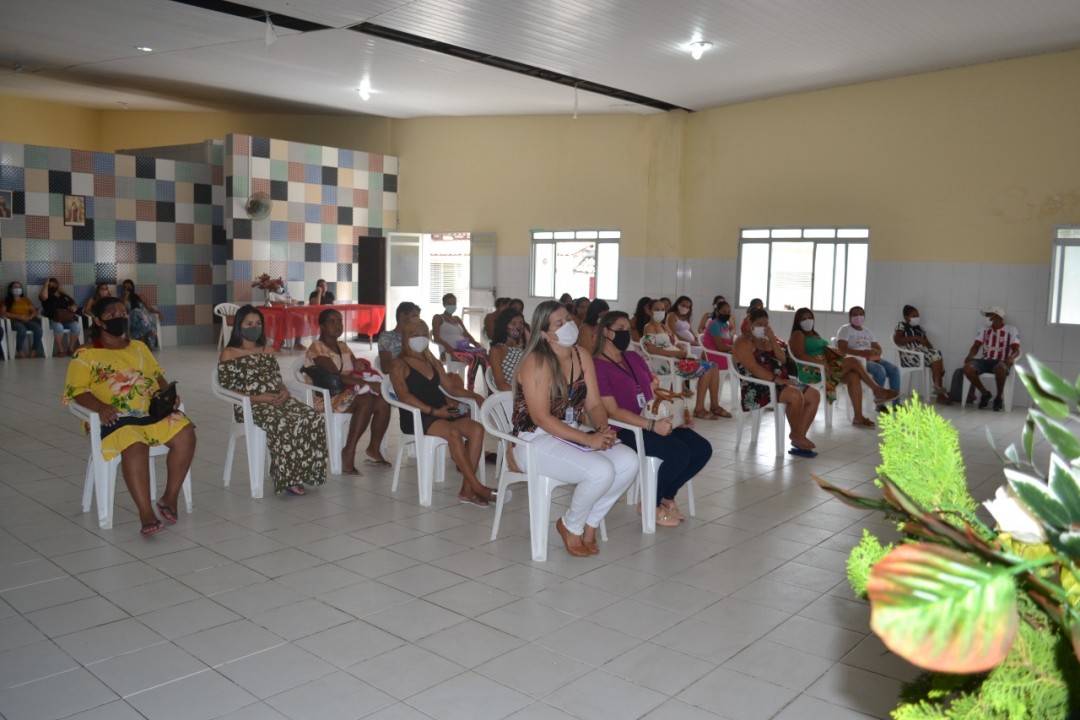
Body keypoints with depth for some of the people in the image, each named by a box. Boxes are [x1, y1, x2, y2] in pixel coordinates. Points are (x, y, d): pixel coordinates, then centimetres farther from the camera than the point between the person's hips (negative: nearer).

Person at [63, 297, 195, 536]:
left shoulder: (139, 347, 25)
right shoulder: (85, 354, 8)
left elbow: (158, 375, 23)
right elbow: (77, 391, 0)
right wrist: (100, 407, -20)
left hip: (154, 410, 5)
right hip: (117, 416, -5)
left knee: (185, 434, -23)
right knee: (134, 447, -36)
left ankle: (170, 498, -9)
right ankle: (146, 515, -34)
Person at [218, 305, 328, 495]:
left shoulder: (267, 351, 23)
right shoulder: (228, 354, 4)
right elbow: (226, 390, -4)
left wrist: (284, 391, -3)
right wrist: (257, 397, -16)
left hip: (278, 399, 6)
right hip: (250, 405, -6)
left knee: (315, 419, -24)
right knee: (283, 424, -38)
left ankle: (302, 471, -14)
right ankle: (287, 477, -22)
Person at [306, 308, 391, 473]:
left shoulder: (343, 346, 19)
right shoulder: (316, 348, -7)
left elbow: (356, 370, 17)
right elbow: (335, 376, -19)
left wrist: (360, 365, -9)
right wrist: (365, 383, -26)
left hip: (348, 391, 7)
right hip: (326, 396, -7)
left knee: (383, 402, -18)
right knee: (366, 401, -33)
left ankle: (373, 449, -9)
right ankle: (349, 452, -29)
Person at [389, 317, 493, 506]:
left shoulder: (432, 362, 25)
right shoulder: (398, 364, 4)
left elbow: (451, 386, 21)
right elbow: (404, 395, -10)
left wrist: (474, 396, 2)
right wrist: (433, 411, -21)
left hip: (441, 413, 6)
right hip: (415, 417, -6)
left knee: (477, 429, -22)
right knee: (453, 432, -33)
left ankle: (467, 490, -25)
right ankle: (477, 487, -27)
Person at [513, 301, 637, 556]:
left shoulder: (582, 356, 5)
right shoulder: (536, 362, -16)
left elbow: (594, 404, 6)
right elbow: (541, 418, -21)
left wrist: (603, 428, -17)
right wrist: (588, 439, -25)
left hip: (571, 436, 7)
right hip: (536, 440, -7)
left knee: (629, 462, -15)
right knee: (602, 471, -29)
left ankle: (590, 523, 5)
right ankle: (570, 526, 1)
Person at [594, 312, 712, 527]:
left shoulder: (634, 358, 16)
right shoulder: (597, 366, -10)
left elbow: (654, 392, 18)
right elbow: (613, 411, -17)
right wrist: (652, 425, -25)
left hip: (655, 422, 8)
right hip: (625, 429, -8)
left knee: (703, 449, -8)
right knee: (680, 453, -26)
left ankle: (667, 496, 11)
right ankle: (651, 505, -3)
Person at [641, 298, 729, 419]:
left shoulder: (664, 327, 22)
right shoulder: (649, 328, -6)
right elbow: (652, 349, -20)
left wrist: (684, 351, -5)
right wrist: (678, 353, -21)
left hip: (675, 359, 9)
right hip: (664, 363, -9)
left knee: (713, 366, 0)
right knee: (706, 369, -21)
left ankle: (714, 405, 2)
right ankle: (699, 409, -17)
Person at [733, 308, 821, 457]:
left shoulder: (765, 341, 21)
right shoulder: (743, 342, -7)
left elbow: (783, 360, 11)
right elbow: (753, 368, -20)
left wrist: (773, 340, -2)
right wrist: (776, 379, -26)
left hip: (779, 382, 10)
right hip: (757, 387, -10)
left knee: (814, 395, -3)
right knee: (796, 395, -31)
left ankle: (799, 437, -8)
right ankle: (795, 434, -11)